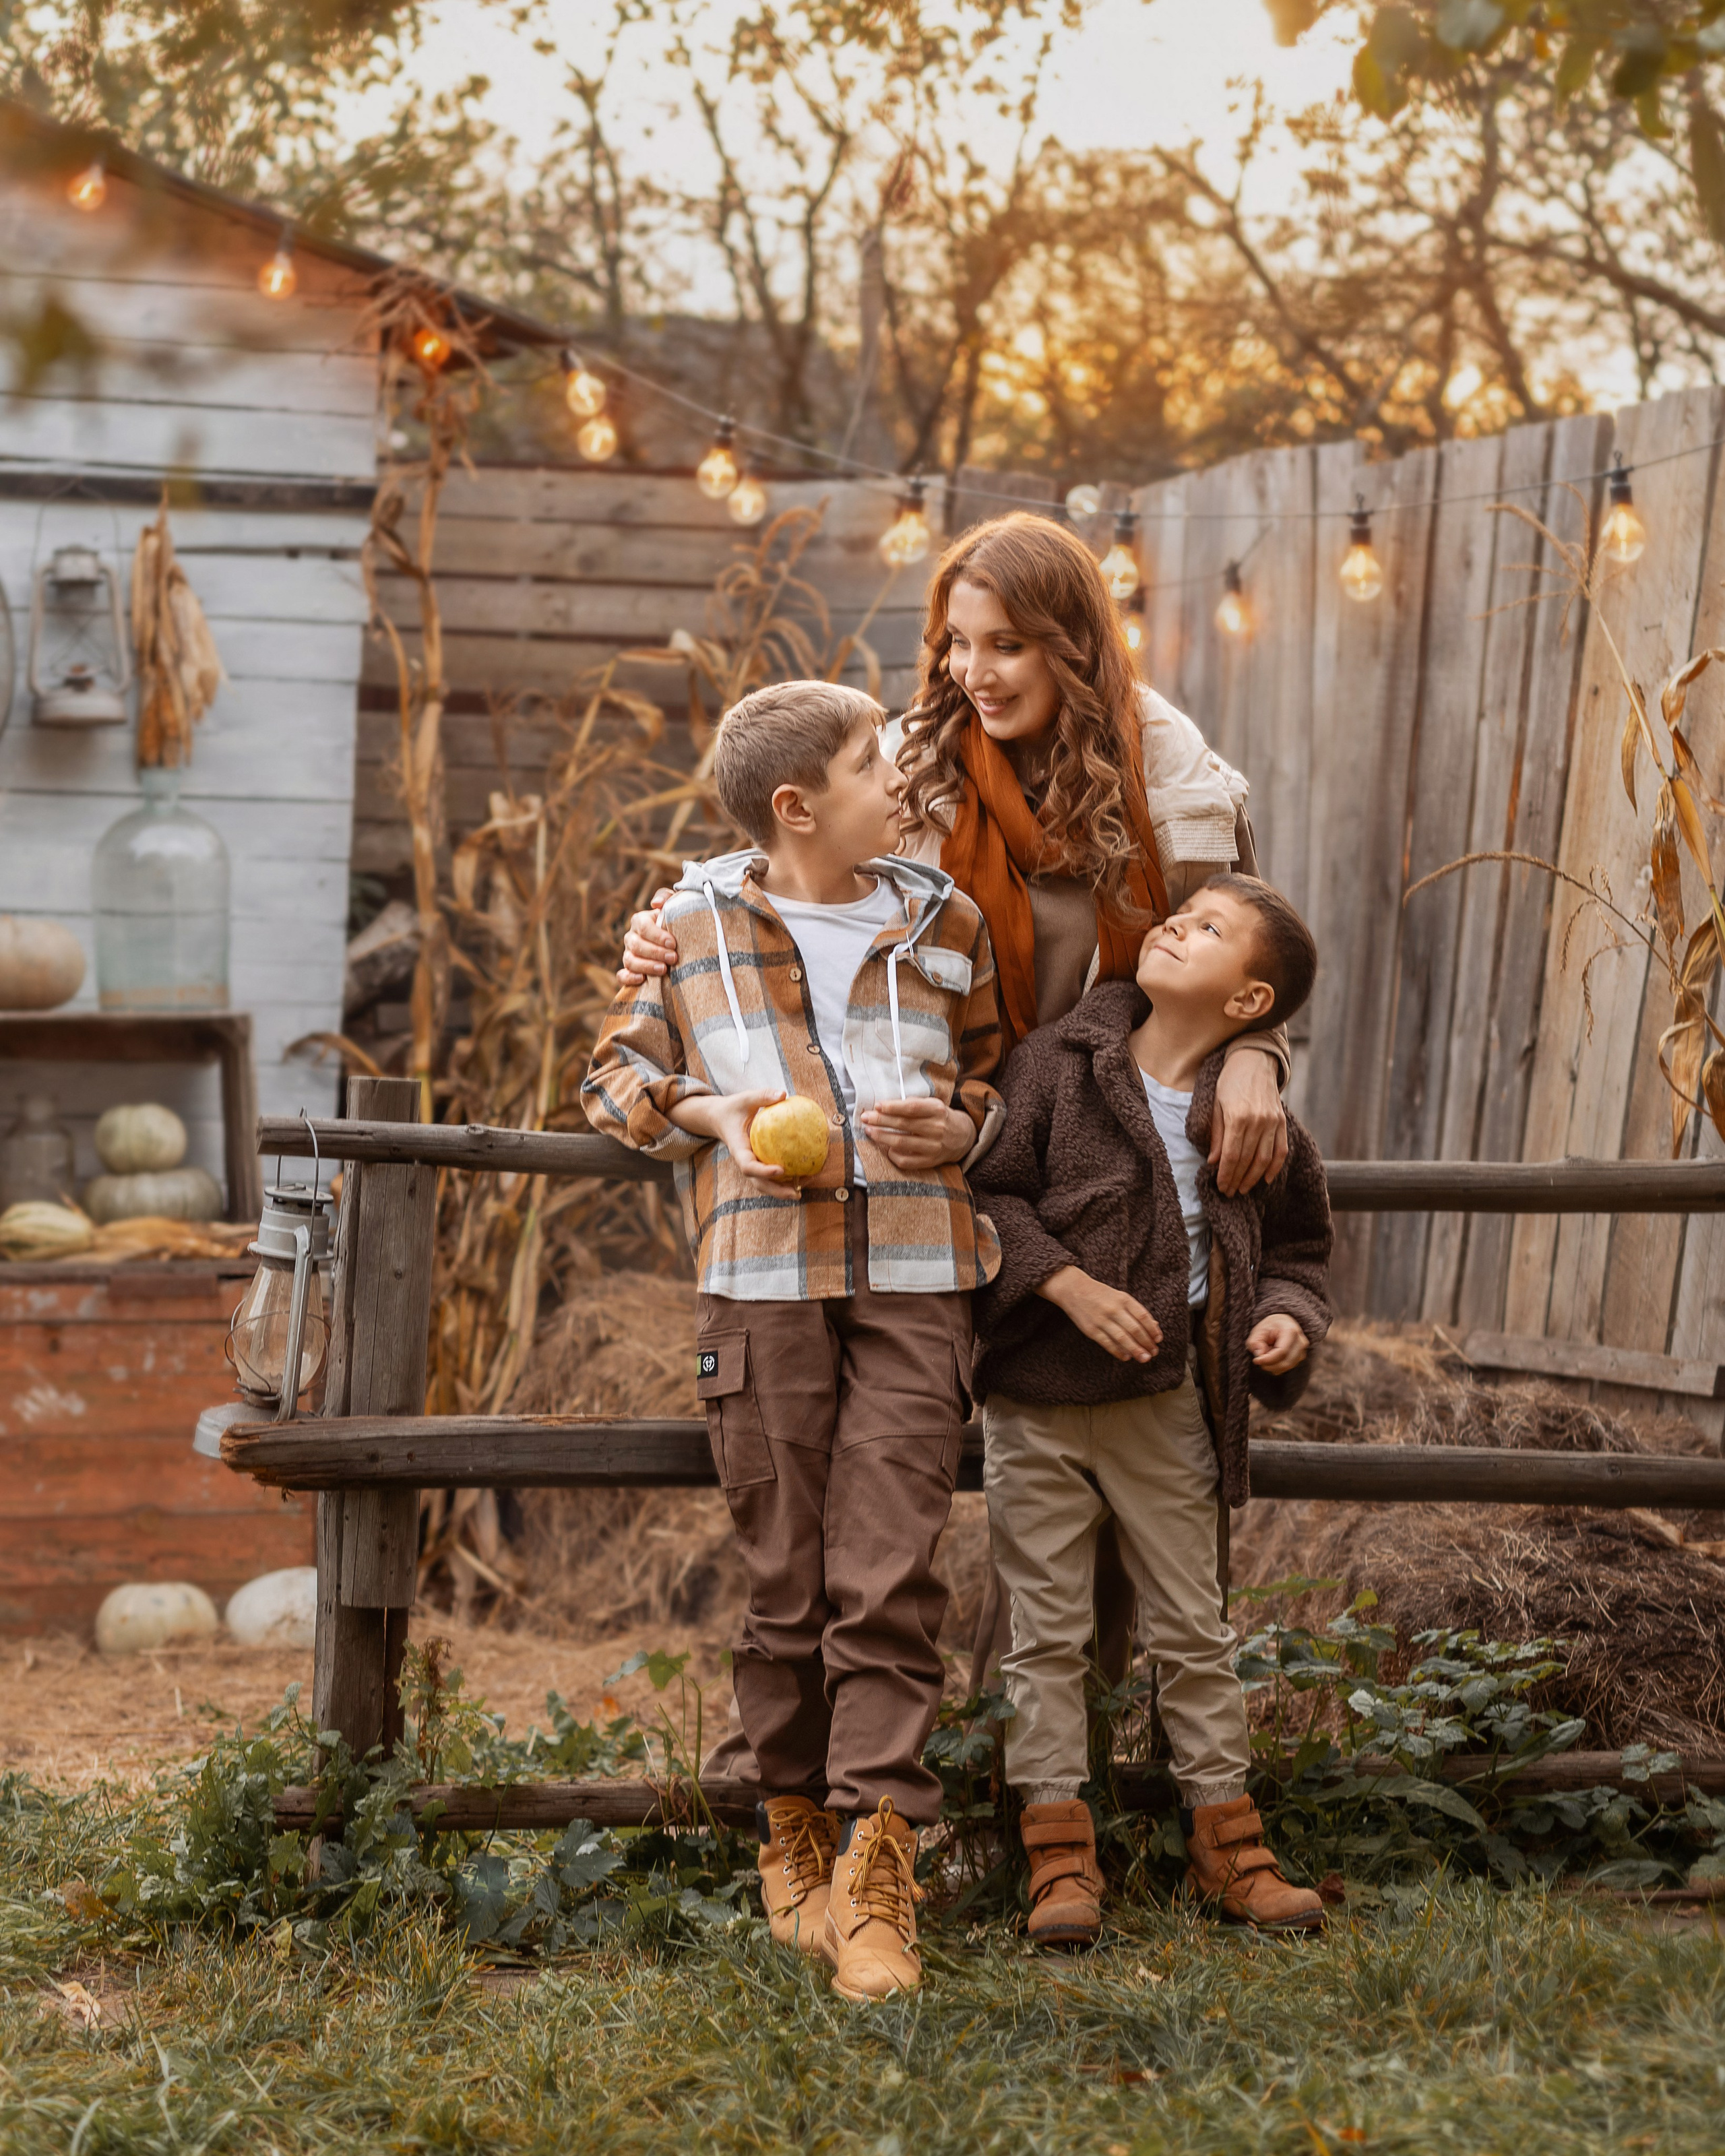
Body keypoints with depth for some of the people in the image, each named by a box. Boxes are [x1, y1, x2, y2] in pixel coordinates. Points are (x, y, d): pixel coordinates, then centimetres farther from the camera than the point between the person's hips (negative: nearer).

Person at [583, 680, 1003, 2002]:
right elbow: (615, 1074, 16)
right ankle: (795, 1829, 21)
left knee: (890, 1580, -8)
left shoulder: (944, 924, 14)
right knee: (787, 1581, 3)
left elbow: (997, 1073, 25)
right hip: (762, 1283, -1)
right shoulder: (696, 925, 7)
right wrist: (710, 1115, -3)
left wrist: (959, 1126, 3)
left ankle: (877, 1868, -8)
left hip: (917, 1278, 1)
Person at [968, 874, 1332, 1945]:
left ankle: (1227, 1840, 21)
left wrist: (1287, 1316, -5)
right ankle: (1061, 1851, 12)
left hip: (1165, 1404, 2)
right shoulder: (1059, 1063, -6)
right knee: (1048, 1632, 4)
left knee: (1195, 1629, 10)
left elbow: (1296, 1245, 15)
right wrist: (1067, 1283, -17)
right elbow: (988, 1189, -6)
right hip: (1038, 1401, -1)